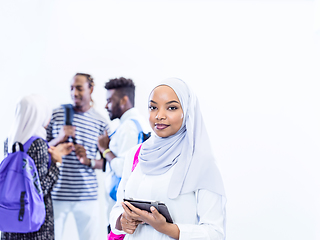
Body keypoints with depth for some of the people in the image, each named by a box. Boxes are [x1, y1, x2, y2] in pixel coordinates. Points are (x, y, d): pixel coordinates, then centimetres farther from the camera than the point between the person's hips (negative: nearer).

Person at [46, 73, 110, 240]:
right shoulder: (56, 115, 4)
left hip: (87, 196, 1)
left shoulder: (100, 123, 5)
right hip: (57, 193, 0)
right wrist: (59, 139, -11)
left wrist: (88, 161, -12)